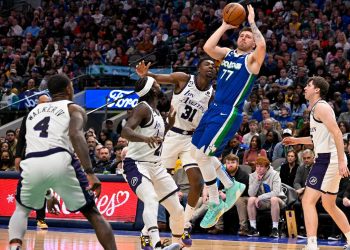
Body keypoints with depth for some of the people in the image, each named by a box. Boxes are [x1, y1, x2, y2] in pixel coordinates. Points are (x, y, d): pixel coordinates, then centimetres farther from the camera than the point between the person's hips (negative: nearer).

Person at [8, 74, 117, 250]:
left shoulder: (34, 110, 32)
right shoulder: (74, 109, 17)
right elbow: (75, 134, -5)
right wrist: (90, 173, -12)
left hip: (31, 164, 3)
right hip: (60, 162, -3)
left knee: (22, 209, 30)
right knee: (93, 213, 14)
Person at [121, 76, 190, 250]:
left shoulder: (156, 112, 14)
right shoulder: (143, 108, -12)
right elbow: (125, 131, -27)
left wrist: (170, 125, 13)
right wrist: (145, 138, -44)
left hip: (156, 166, 9)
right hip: (136, 164, -8)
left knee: (177, 209, 8)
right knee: (151, 200, -33)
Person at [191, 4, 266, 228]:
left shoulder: (252, 59, -4)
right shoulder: (227, 53, 13)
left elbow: (262, 45, -27)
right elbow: (208, 47, -5)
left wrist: (252, 23, -14)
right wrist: (225, 26, -1)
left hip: (229, 115, -8)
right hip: (214, 109, 8)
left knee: (202, 155, -13)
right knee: (200, 153, 13)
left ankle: (215, 204, 2)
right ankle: (232, 186, 29)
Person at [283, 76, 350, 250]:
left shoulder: (321, 107, -11)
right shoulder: (315, 109, 19)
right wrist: (297, 140, 27)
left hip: (329, 159, -10)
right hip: (326, 159, 10)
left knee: (308, 201, -14)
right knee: (329, 205, 19)